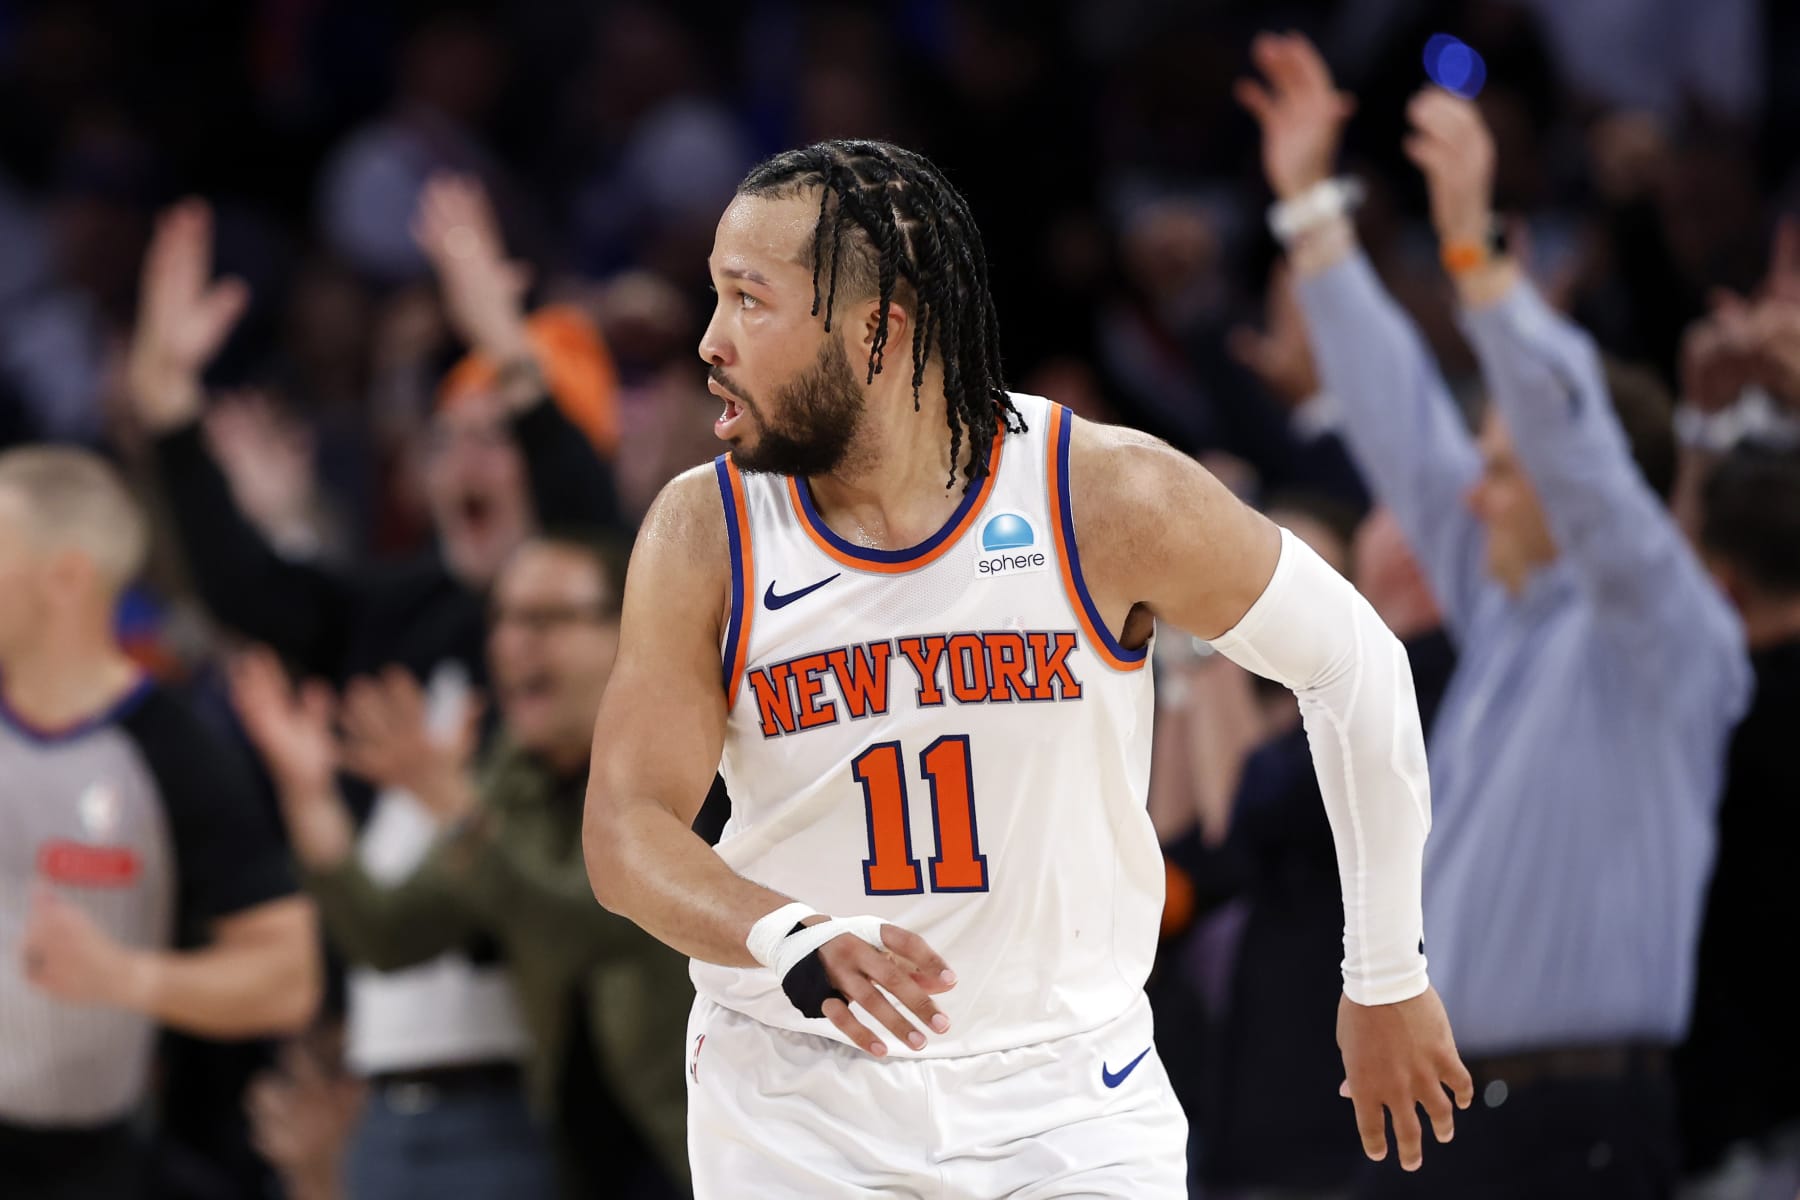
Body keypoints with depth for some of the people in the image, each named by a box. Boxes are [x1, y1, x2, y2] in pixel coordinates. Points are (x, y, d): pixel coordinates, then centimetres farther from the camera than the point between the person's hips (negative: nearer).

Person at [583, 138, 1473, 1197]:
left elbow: (1358, 670, -2)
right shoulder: (704, 535, -9)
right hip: (794, 1110, 1)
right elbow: (627, 831, -11)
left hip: (1069, 1099, -1)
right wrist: (796, 943, -32)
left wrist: (1388, 980, 3)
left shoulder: (1110, 498, -13)